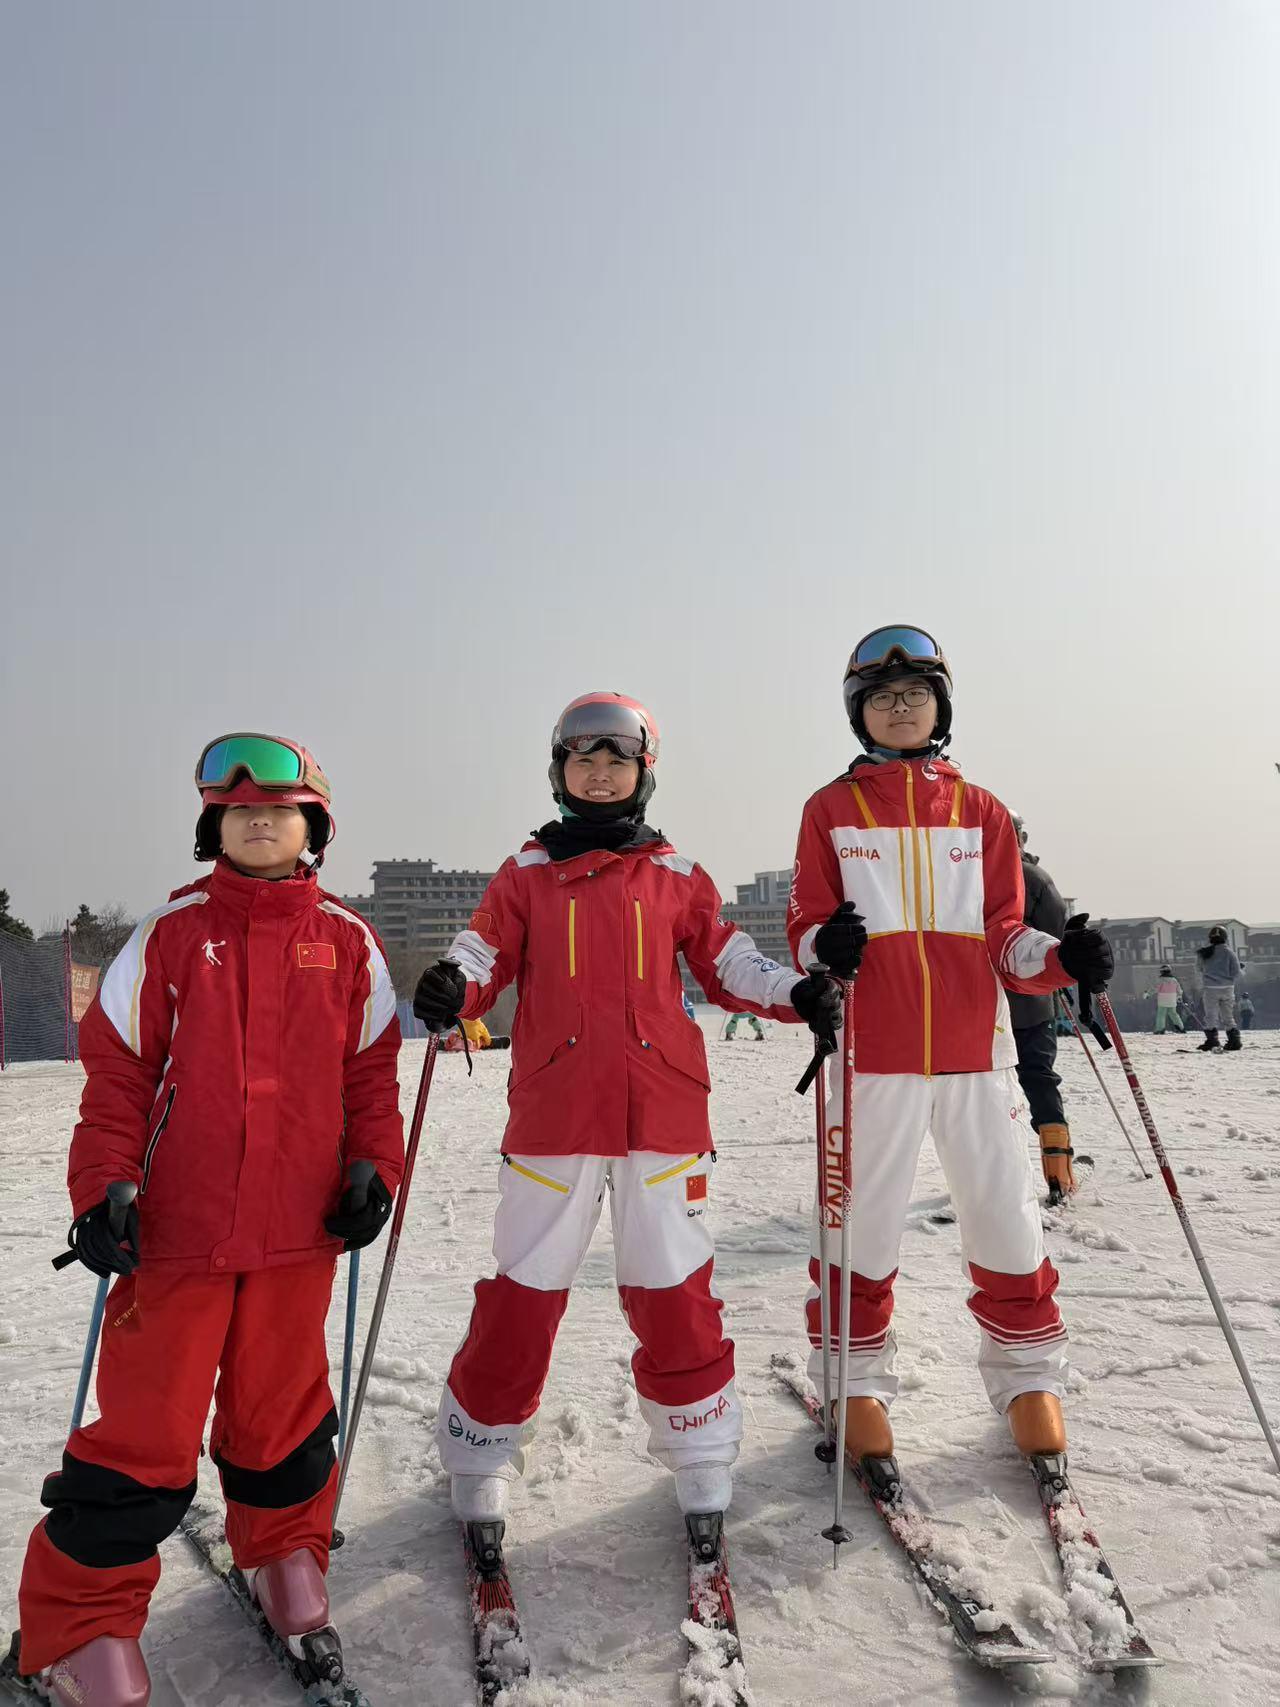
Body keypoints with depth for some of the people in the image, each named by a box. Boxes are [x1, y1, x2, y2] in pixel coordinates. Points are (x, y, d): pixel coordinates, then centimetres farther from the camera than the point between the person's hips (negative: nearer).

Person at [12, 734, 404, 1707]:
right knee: (144, 1433, 4)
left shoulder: (347, 944, 3)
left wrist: (372, 1168, -2)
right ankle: (82, 1628, 26)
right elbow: (118, 1074, 0)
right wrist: (103, 1190, -8)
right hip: (176, 1228, -1)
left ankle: (285, 1561, 41)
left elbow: (370, 1073, 8)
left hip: (298, 1229, 2)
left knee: (281, 1412, 15)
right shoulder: (170, 936, 0)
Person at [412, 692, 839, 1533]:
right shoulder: (526, 877, 7)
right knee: (525, 1288, 6)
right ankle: (482, 1453, 28)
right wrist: (452, 989, -22)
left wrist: (798, 994, -7)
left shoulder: (678, 878, 9)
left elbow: (729, 963, 10)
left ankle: (702, 1452, 29)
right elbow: (485, 955, 1)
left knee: (674, 1288, 9)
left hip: (663, 1114, 1)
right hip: (553, 1113, 0)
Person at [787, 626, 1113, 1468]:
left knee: (1008, 1220, 8)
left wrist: (1062, 957, -11)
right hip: (873, 1051, -2)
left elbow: (1003, 936, 9)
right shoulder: (831, 809, 5)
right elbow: (808, 926, 3)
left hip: (976, 1049, 2)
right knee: (863, 1225, 5)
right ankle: (857, 1383, 26)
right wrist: (826, 947, -20)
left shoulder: (981, 811, 11)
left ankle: (1030, 1381, 30)